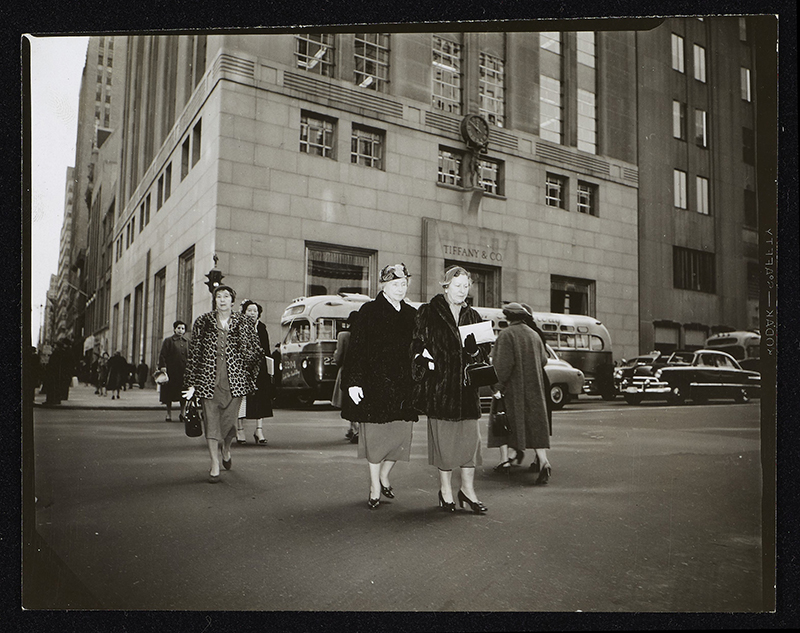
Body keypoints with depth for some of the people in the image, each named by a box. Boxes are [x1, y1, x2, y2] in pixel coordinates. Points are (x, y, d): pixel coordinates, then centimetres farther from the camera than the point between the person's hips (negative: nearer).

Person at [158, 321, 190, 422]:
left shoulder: (187, 342, 14)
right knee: (169, 394, 4)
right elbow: (162, 355, -2)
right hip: (171, 371, -3)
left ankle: (183, 412, 9)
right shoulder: (168, 341, 2)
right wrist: (163, 367, -13)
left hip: (184, 371, 3)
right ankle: (169, 414, 14)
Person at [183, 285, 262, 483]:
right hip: (209, 379, 0)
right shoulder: (203, 322, 6)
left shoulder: (243, 323, 6)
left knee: (229, 420, 1)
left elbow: (256, 351, 12)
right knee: (211, 420, -2)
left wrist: (248, 375, 6)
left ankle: (226, 449, 34)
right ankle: (215, 465, 6)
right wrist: (192, 384, 2)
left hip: (234, 379, 0)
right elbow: (194, 353, 5)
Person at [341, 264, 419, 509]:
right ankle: (375, 488, 17)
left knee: (402, 435, 3)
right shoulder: (369, 311, -2)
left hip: (404, 385, 4)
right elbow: (357, 348, -6)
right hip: (375, 383, -4)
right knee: (376, 435, 1)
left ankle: (384, 476, 28)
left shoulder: (411, 315, 12)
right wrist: (353, 381, -13)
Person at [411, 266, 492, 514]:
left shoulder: (473, 316, 14)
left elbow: (485, 349, 16)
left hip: (466, 385, 4)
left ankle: (468, 489, 14)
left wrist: (475, 350, -6)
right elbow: (418, 346, -2)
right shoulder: (427, 313, 1)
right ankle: (445, 489, 15)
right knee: (443, 437, 1)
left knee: (471, 436, 1)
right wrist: (427, 366, -15)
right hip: (439, 385, -4)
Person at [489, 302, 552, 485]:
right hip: (533, 388, 5)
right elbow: (543, 360, 14)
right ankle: (543, 460, -13)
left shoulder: (506, 334, -11)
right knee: (535, 422, 2)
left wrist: (499, 386, -15)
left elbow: (503, 363, -18)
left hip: (512, 387, -5)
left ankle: (504, 459, 13)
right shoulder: (534, 335, 9)